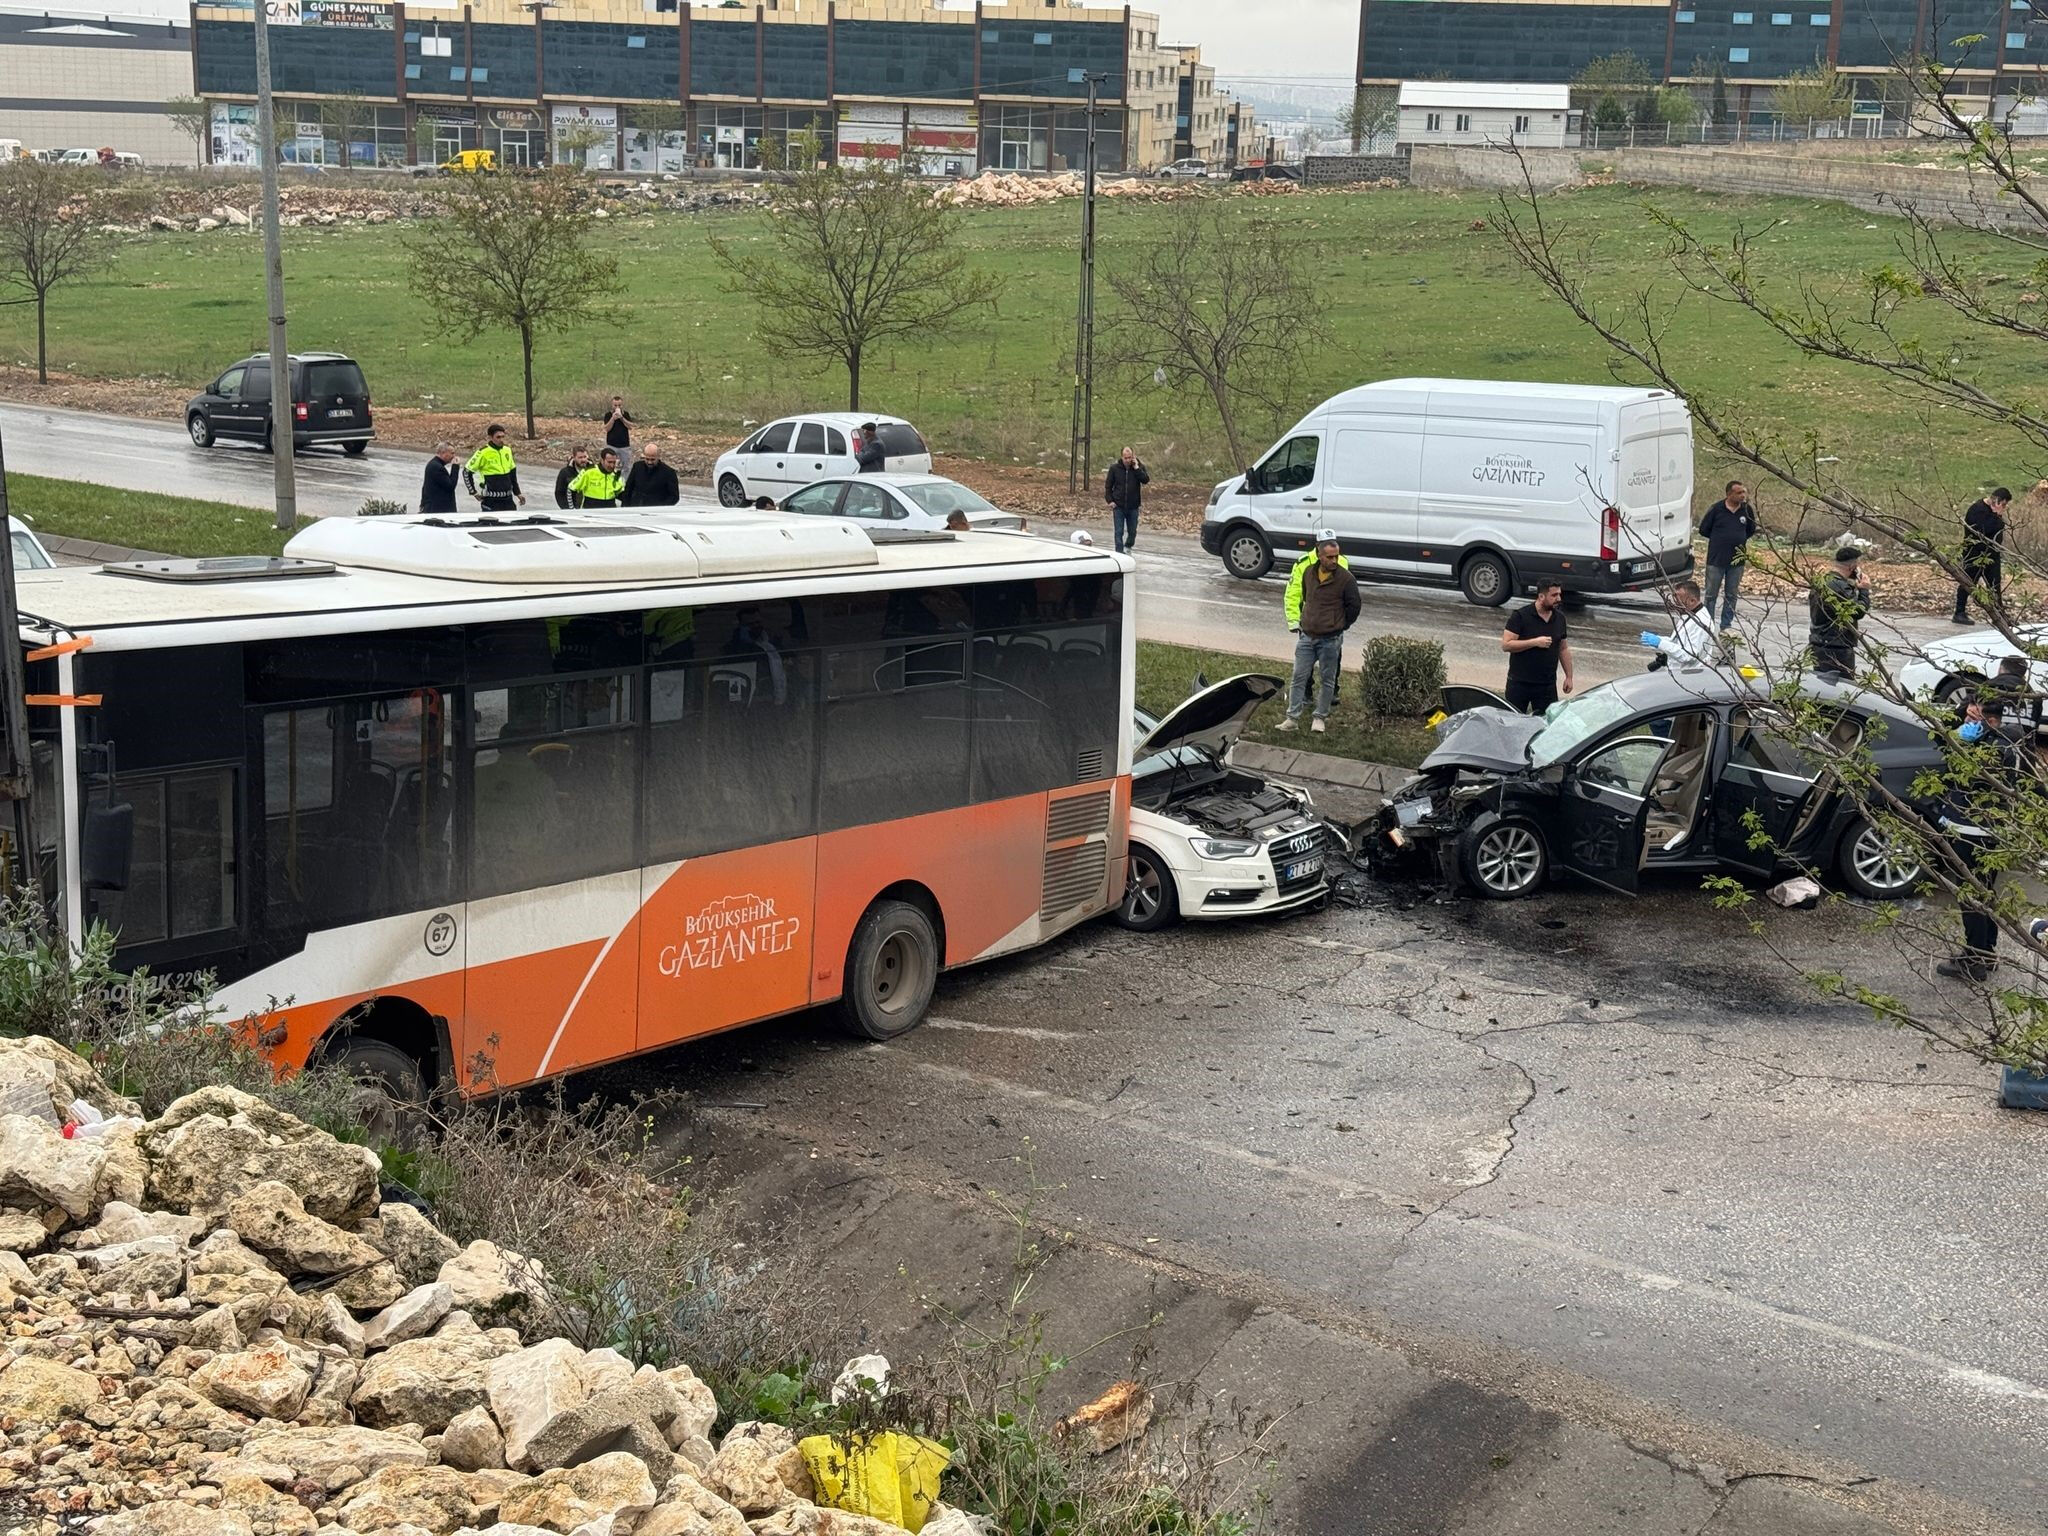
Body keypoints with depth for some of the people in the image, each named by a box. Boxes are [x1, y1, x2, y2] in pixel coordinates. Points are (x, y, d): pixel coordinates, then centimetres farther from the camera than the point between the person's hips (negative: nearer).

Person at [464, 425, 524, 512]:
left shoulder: (507, 451, 9)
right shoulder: (483, 453, -10)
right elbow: (467, 472, -3)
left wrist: (517, 493, 20)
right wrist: (474, 492, -2)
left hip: (508, 499, 6)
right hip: (491, 501, -6)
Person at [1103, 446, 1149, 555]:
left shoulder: (1139, 467, -1)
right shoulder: (1114, 468, -1)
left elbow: (1146, 480, -17)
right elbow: (1108, 486, 6)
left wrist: (1136, 468, -19)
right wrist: (1110, 500, -4)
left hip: (1133, 506, 1)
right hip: (1118, 506, -1)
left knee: (1132, 531, 12)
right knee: (1119, 532, -4)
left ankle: (1128, 546, 38)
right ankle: (1119, 553, -1)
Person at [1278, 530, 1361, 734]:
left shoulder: (1345, 578, -11)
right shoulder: (1307, 571, 1)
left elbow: (1354, 605, -1)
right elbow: (1295, 595, 17)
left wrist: (1341, 625, 6)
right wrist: (1294, 620, 14)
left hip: (1331, 638, -3)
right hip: (1307, 635, 3)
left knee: (1327, 679, 7)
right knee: (1299, 677, 5)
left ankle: (1320, 717, 18)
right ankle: (1292, 717, 10)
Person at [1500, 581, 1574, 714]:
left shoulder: (1559, 618, 7)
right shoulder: (1520, 616, -10)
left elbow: (1563, 649, 16)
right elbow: (1506, 645, -16)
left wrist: (1569, 676, 12)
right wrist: (1535, 642, -21)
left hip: (1547, 685, 4)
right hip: (1519, 683, -4)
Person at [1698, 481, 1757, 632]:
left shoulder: (1747, 510, 0)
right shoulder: (1717, 509, -9)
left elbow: (1751, 529, 18)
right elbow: (1703, 530, 1)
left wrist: (1740, 540, 5)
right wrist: (1719, 539, 5)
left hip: (1737, 560, 3)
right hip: (1716, 559, -3)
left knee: (1731, 595, 10)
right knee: (1711, 594, 3)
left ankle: (1726, 625, 19)